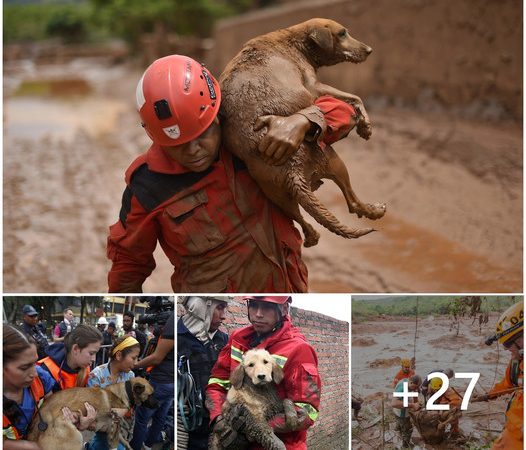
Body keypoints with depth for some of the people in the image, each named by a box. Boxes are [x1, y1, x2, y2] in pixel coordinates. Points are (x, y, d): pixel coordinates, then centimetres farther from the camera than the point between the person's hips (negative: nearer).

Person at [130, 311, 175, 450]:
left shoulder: (173, 318, -28)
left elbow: (157, 358, -19)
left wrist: (133, 365, -7)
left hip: (161, 381, -8)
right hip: (171, 380, 8)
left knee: (141, 417, 8)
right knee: (160, 416, 22)